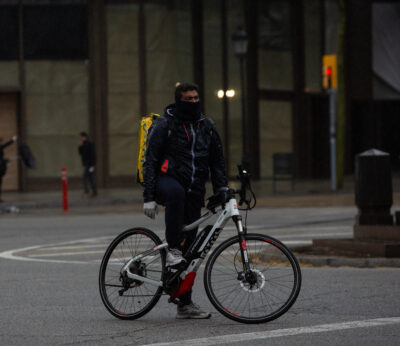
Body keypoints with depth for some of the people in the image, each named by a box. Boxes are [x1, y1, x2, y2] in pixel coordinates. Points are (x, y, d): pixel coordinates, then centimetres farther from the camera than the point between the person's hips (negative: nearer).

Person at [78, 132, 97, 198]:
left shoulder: (90, 144, -15)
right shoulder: (84, 144, 15)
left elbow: (93, 154, -20)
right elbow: (81, 153, 17)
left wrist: (92, 165, -23)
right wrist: (80, 147, -1)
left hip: (89, 164, -10)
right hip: (86, 164, 10)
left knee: (84, 177, -12)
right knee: (91, 178, 9)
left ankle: (87, 192, -14)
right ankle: (94, 192, 9)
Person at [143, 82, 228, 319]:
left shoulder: (207, 126, 11)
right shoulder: (165, 124, -3)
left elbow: (217, 160, 20)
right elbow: (151, 162, -6)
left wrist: (222, 189, 6)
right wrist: (149, 198, -12)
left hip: (194, 193, 5)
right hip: (167, 181, -5)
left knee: (189, 247, 2)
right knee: (176, 193, -43)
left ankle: (185, 304, 6)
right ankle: (172, 251, -35)